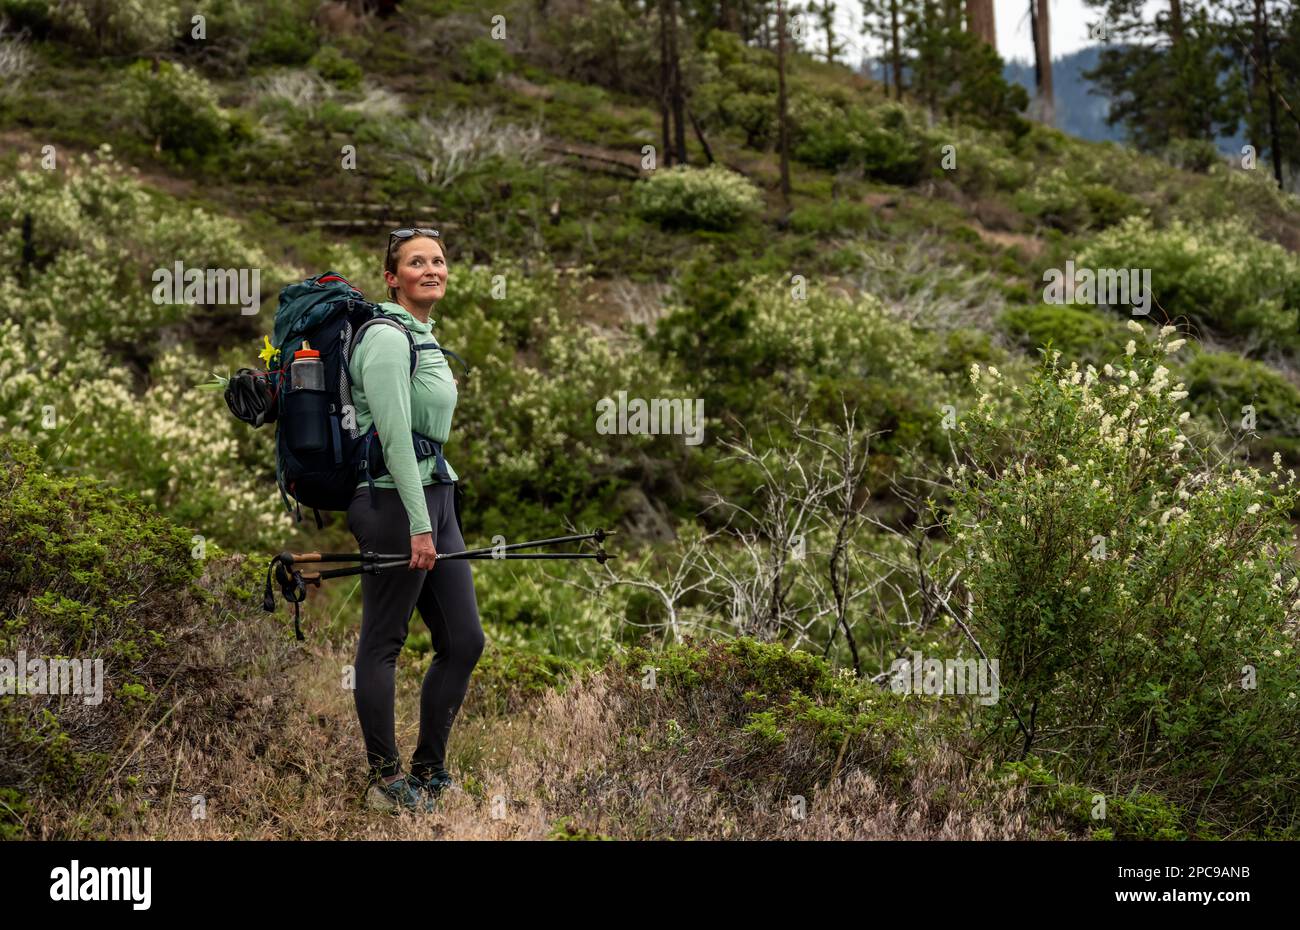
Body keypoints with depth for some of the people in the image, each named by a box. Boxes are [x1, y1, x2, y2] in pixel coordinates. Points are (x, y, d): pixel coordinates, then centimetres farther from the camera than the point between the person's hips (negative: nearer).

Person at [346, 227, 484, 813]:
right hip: (394, 503, -10)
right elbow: (395, 437, -19)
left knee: (463, 643, 10)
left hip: (435, 498, 10)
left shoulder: (424, 336, 17)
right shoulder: (387, 337, -13)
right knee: (382, 644, 1)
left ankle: (428, 770, 21)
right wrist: (418, 525, -21)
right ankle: (386, 782, 9)